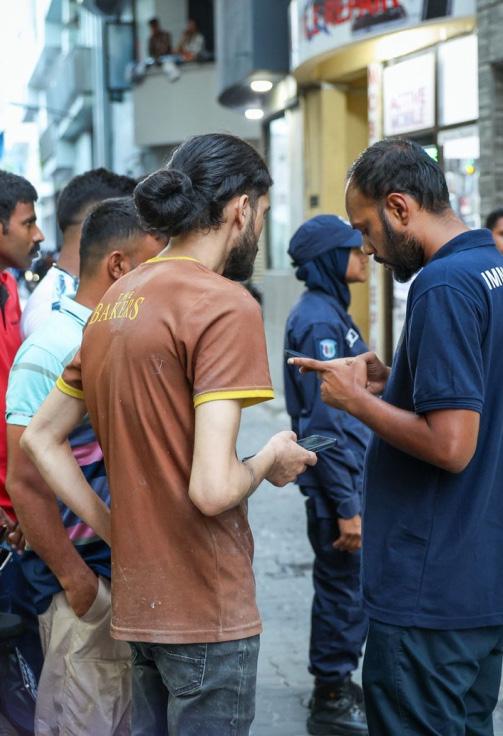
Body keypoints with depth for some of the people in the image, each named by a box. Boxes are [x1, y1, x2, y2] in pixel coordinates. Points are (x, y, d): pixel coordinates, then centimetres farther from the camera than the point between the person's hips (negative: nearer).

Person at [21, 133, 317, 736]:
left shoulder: (113, 301, 8)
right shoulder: (226, 305, -17)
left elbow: (40, 439, 12)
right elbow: (212, 488, -24)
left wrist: (115, 530, 9)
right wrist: (271, 460, -4)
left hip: (136, 603, 8)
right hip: (207, 610, -8)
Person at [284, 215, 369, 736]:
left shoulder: (329, 311, 13)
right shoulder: (318, 319, -18)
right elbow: (323, 420, -22)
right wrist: (346, 506, -22)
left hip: (349, 472, 10)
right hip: (335, 477, -10)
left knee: (345, 585, 18)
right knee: (343, 587, 0)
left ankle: (337, 686, 30)